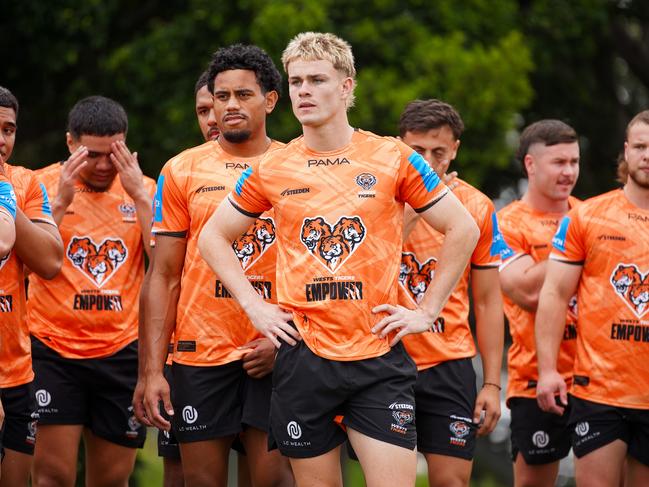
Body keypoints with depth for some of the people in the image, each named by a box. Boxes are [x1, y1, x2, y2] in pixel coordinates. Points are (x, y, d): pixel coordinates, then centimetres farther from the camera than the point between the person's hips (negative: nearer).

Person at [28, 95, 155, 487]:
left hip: (122, 351, 2)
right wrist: (61, 201, -16)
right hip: (53, 351, -2)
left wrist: (139, 196, -11)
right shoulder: (43, 184, 1)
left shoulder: (142, 190, 7)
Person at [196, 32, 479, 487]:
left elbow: (463, 230, 5)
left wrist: (427, 311, 0)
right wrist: (254, 305, 4)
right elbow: (213, 237, 16)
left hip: (379, 357, -1)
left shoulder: (393, 157, 0)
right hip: (304, 359, 2)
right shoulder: (271, 169, 4)